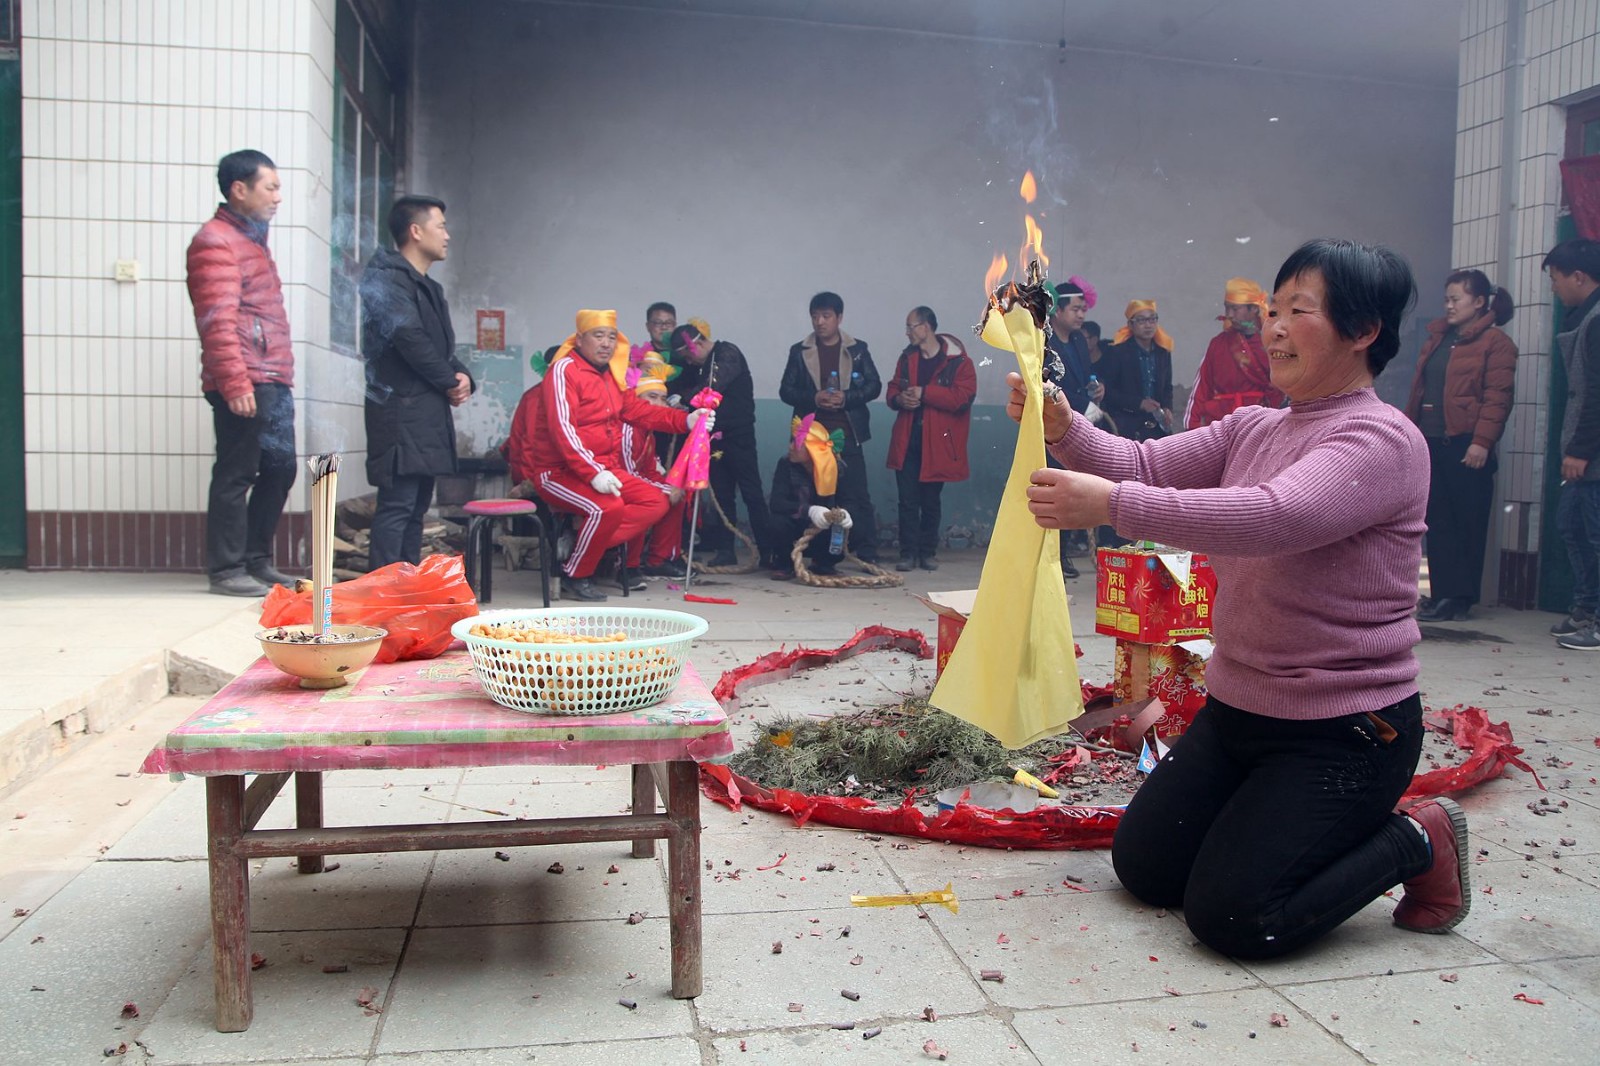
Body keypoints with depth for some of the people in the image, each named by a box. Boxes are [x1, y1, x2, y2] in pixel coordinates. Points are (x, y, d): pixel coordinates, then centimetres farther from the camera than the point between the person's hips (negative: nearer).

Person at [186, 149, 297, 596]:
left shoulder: (253, 238, 23)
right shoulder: (216, 242, -7)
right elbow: (218, 321, -17)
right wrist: (235, 382, -23)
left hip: (274, 383, 10)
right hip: (245, 385, -9)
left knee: (279, 470, 12)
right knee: (235, 475, -4)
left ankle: (257, 561, 22)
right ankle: (226, 571, 4)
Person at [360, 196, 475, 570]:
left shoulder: (429, 287, 22)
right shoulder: (385, 280, -8)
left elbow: (443, 346, 21)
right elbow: (410, 341, -18)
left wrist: (462, 376, 0)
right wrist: (451, 382, -6)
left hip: (429, 411, 10)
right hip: (401, 409, -10)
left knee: (417, 506, 11)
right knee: (397, 505, -12)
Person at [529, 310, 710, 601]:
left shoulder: (611, 375, 13)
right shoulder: (564, 370, -12)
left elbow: (638, 410, 18)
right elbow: (562, 429, -22)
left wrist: (686, 420, 5)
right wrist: (593, 473, -30)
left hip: (606, 470, 9)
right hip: (560, 472, -9)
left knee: (657, 502, -2)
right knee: (607, 507, -32)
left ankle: (593, 546, -6)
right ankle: (576, 578, -13)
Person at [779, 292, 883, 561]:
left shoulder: (857, 349, 7)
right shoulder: (799, 352, 8)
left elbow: (874, 385, 4)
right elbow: (785, 390, 5)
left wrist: (846, 397, -12)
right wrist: (813, 398, -13)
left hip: (847, 435, -1)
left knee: (857, 495, -3)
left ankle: (867, 554, 1)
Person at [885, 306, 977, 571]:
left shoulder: (958, 361, -6)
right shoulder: (907, 357, 12)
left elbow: (963, 397, -17)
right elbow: (892, 389, 19)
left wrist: (924, 393, -17)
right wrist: (898, 399, -5)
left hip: (937, 443, -4)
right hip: (906, 441, 4)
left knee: (931, 501, 7)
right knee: (907, 500, 0)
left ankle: (928, 553, 18)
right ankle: (908, 554, 5)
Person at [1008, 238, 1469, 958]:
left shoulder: (1383, 440, -18)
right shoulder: (1250, 428, 7)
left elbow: (1277, 515, -35)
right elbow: (1147, 465, -3)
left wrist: (1112, 506, -41)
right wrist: (1065, 430, -22)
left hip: (1344, 730, -8)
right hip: (1234, 708, 8)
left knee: (1229, 918, -10)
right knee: (1142, 869, 11)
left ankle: (1417, 843, 10)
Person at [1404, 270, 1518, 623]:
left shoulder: (1495, 343, -3)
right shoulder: (1437, 338, 19)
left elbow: (1497, 398, -11)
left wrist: (1482, 442, -19)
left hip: (1465, 446, -7)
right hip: (1430, 444, 7)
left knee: (1468, 524, 0)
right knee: (1438, 521, 7)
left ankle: (1459, 598, 5)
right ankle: (1443, 595, 12)